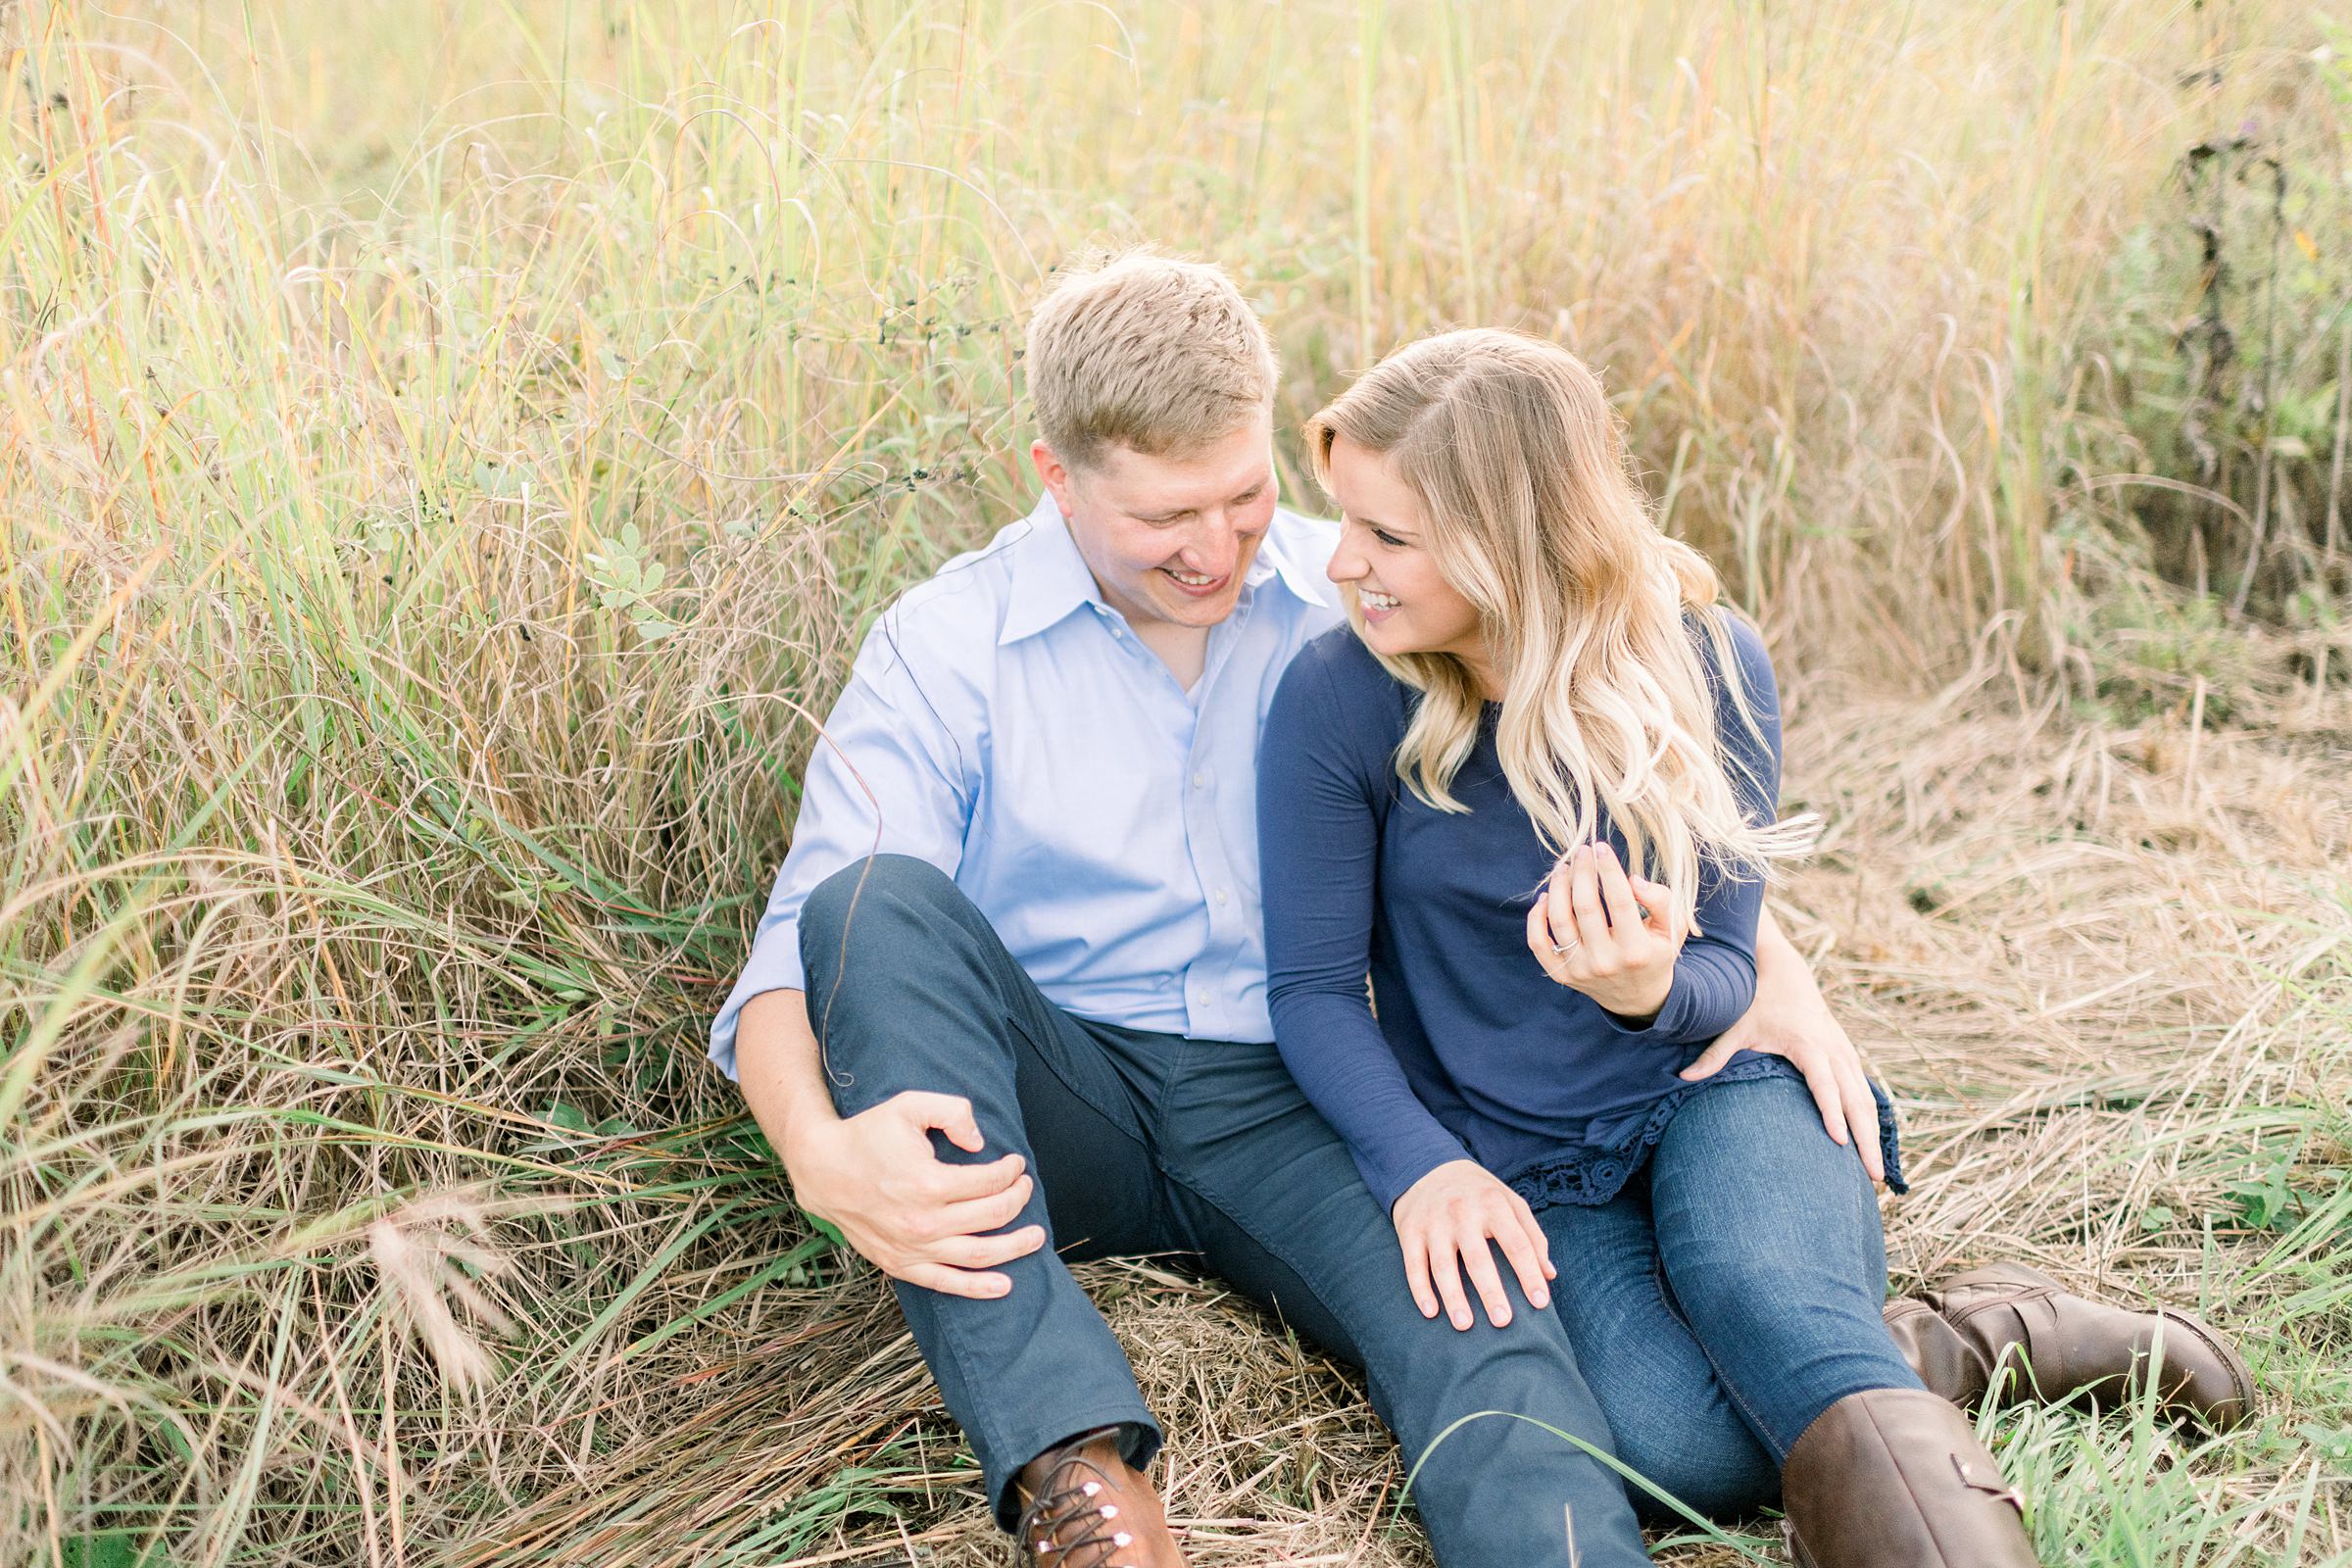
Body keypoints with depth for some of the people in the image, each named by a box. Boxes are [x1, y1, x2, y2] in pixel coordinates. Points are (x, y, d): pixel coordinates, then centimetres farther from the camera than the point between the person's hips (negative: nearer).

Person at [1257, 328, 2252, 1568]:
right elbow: (1311, 988, -8)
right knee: (1682, 1446, -28)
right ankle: (1937, 1355, -9)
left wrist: (1652, 989, -29)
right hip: (1515, 1168, 0)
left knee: (1752, 1276, -37)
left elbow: (1725, 969, -3)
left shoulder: (1703, 667, -9)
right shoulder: (1338, 699, -12)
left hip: (1713, 1095, 0)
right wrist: (1423, 1167, -26)